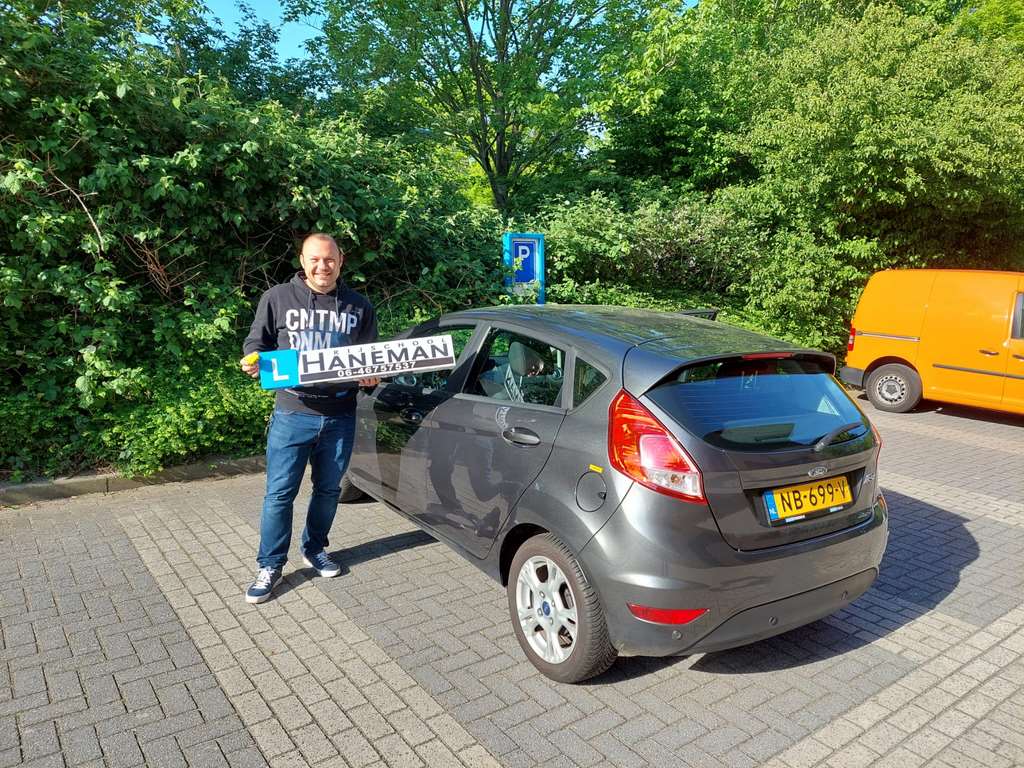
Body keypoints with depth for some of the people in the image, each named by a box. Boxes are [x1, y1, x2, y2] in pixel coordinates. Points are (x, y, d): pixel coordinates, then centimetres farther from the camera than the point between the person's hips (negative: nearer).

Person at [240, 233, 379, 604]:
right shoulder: (277, 298, 0)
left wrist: (371, 376, -7)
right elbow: (256, 341, 6)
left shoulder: (359, 306, 7)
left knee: (328, 489, 15)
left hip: (340, 416, 3)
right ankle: (270, 566, 15)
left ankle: (315, 549, 36)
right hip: (293, 413, -2)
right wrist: (253, 359, -15)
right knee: (280, 492, 0)